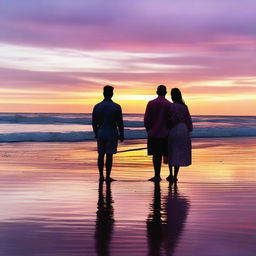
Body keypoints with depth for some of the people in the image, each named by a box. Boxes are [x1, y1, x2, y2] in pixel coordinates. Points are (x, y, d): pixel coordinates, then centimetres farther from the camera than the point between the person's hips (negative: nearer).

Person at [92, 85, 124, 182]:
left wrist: (96, 134, 18)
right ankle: (107, 177, 3)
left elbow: (94, 123, 5)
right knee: (109, 155, 1)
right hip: (112, 134, -3)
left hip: (100, 134, 3)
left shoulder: (97, 106, 0)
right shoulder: (116, 107, -8)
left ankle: (101, 176, 15)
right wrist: (121, 135, 4)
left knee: (101, 155, 11)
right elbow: (120, 123, -7)